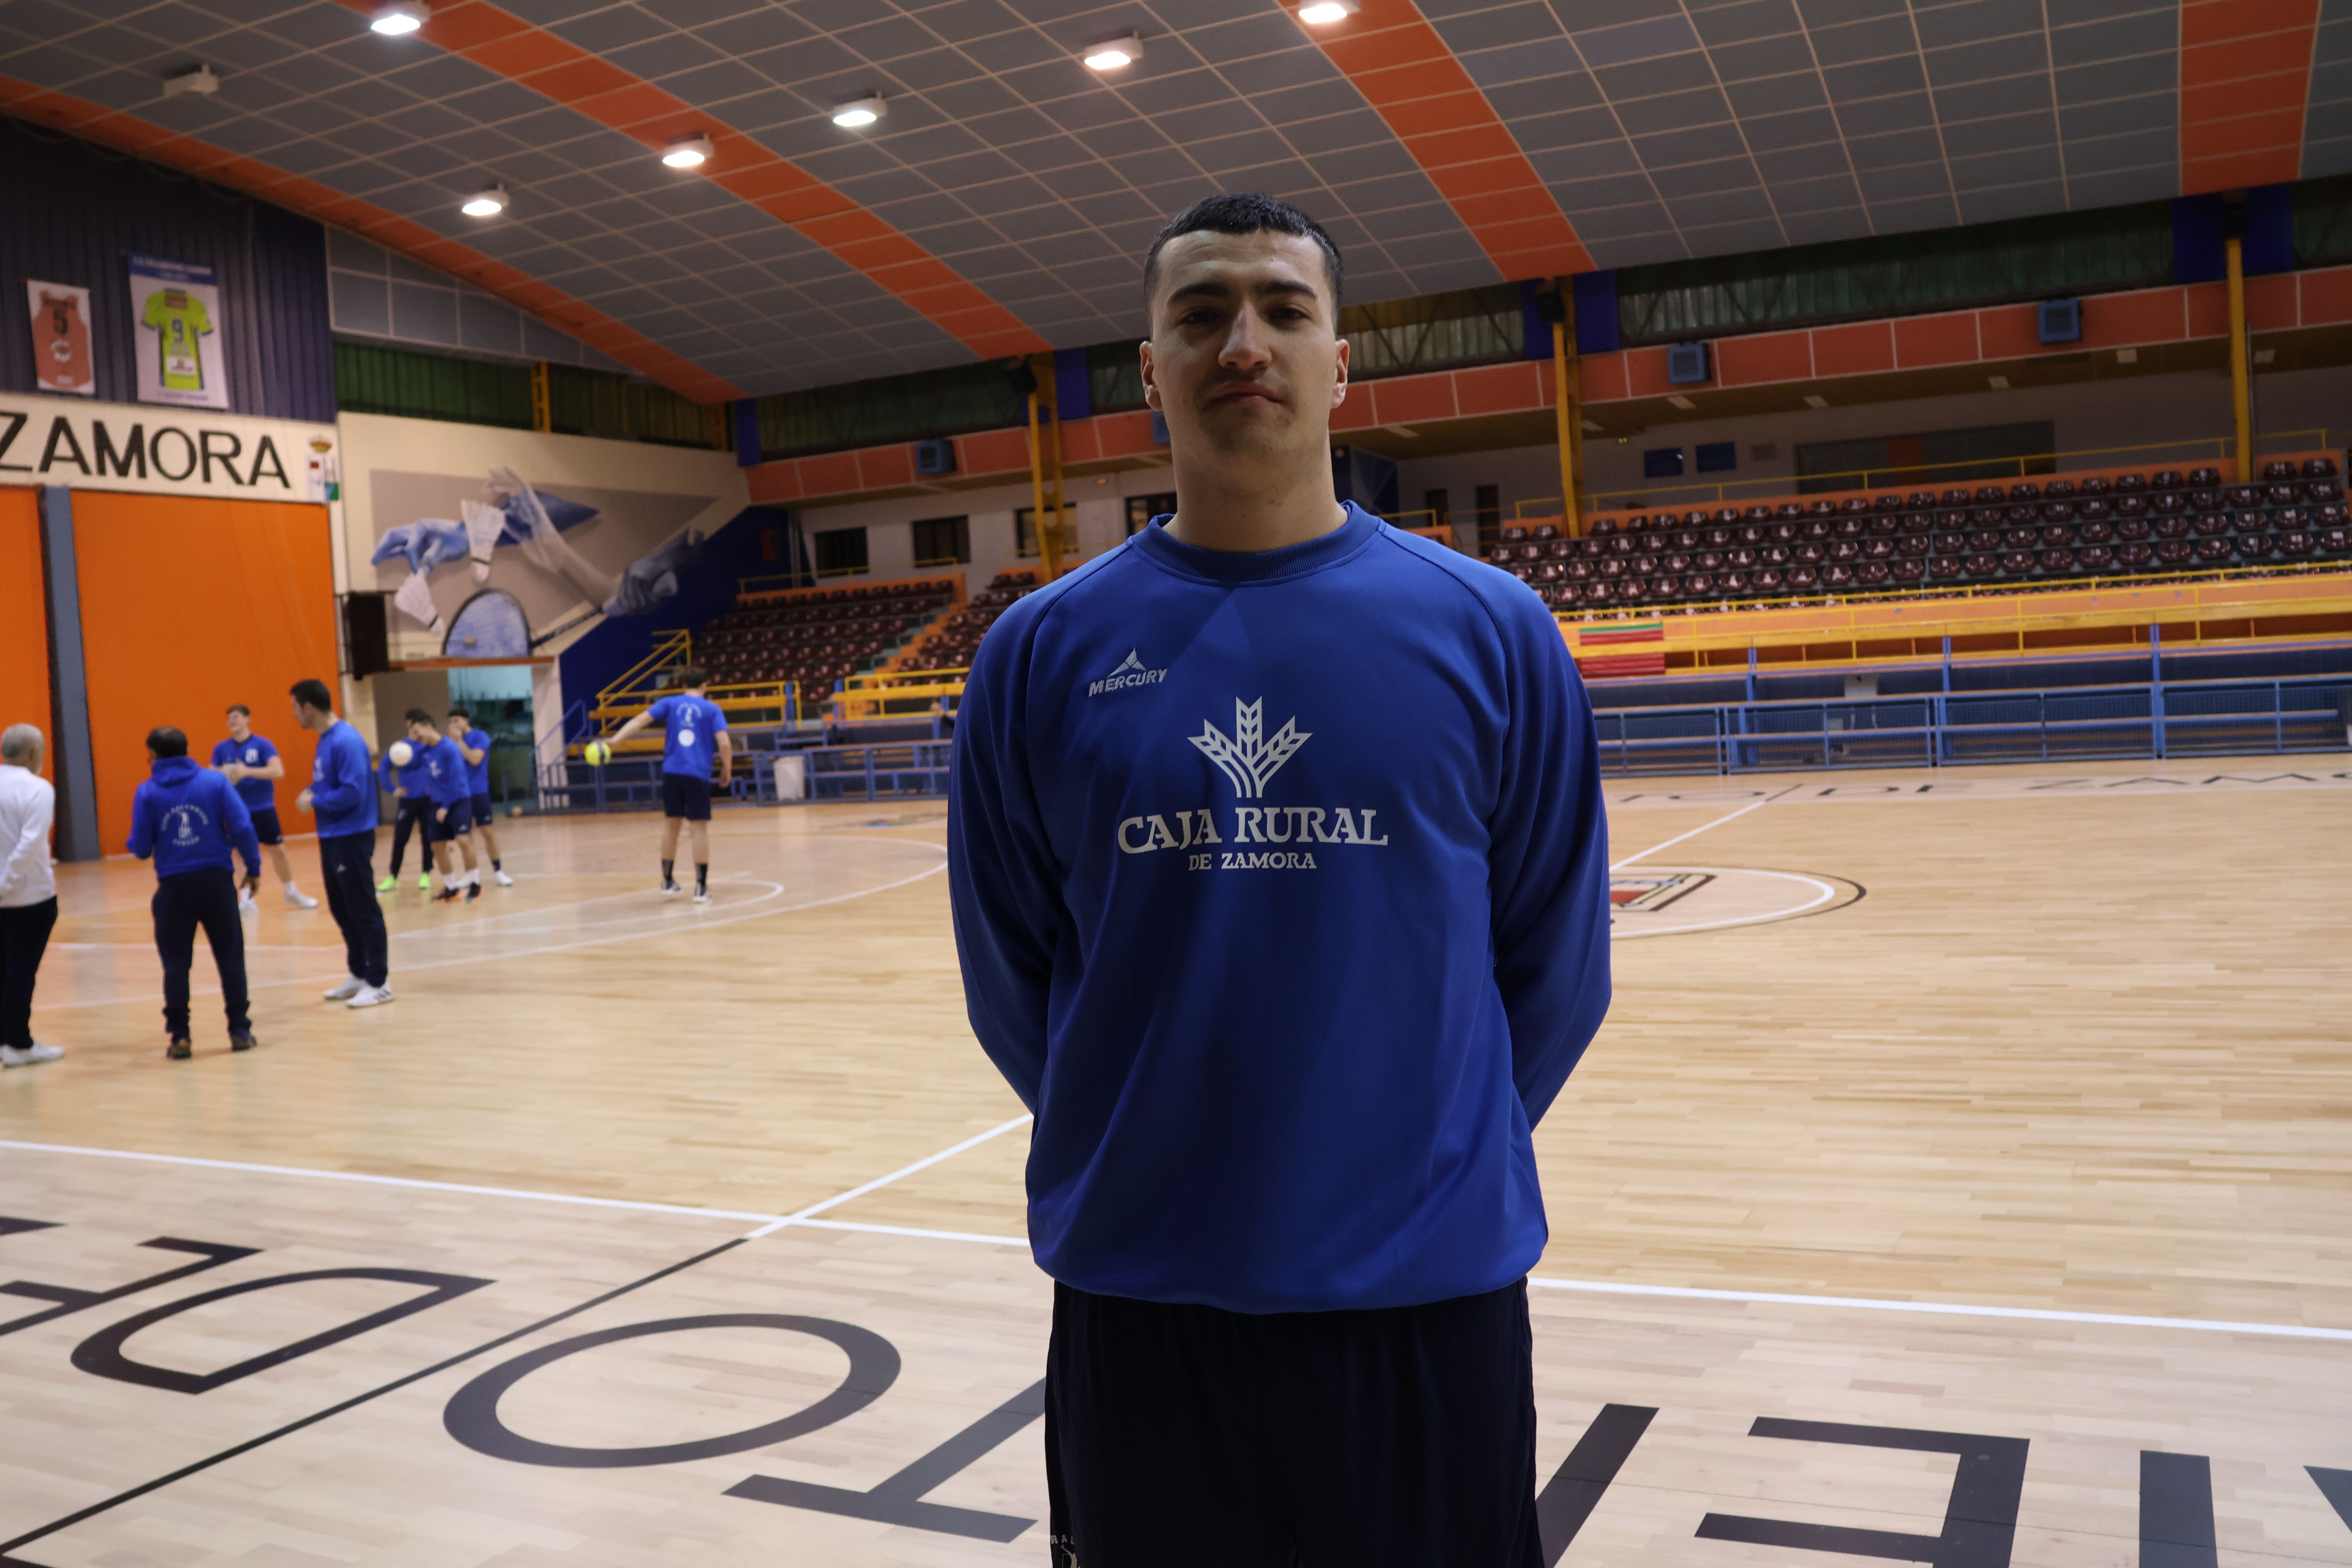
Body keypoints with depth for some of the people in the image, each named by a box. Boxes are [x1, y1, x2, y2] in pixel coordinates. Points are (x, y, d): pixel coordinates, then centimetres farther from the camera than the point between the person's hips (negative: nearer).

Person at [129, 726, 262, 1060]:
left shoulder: (147, 792, -1)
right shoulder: (215, 781, 0)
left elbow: (141, 848, 0)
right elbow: (243, 828, -7)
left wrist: (137, 845, 23)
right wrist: (253, 868, 2)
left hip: (174, 886, 0)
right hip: (216, 881, 0)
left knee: (176, 963, 9)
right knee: (230, 957, 9)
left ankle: (179, 1038, 9)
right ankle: (240, 1031, 10)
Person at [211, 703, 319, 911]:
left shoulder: (262, 745, -7)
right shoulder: (221, 748, 1)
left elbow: (278, 771, -19)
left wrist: (247, 772, -30)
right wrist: (222, 778, -18)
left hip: (264, 808, -1)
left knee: (278, 850, 7)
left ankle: (292, 893, 25)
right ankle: (246, 900, 7)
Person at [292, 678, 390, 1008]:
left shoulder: (346, 741, -18)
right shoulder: (325, 740, 11)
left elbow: (352, 792, -24)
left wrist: (315, 802, -13)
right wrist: (311, 793, 3)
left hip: (351, 838, -10)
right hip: (331, 838, 10)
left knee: (363, 911, -3)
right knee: (342, 910, 15)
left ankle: (379, 983, 3)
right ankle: (358, 975, 25)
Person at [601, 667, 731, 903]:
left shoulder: (670, 703, 8)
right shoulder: (712, 709, 3)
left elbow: (640, 720, -5)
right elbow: (725, 743, -7)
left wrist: (616, 739, -12)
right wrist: (727, 770, 7)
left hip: (672, 772, 2)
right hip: (699, 775, -2)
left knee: (671, 824, 15)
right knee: (701, 828, 3)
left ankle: (668, 882, 24)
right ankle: (701, 888, 3)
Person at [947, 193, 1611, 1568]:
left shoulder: (1492, 630, -2)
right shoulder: (1042, 650, -1)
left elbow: (1555, 966, 4)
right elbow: (1011, 980, 6)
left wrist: (1437, 1151, 6)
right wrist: (1144, 1146, 7)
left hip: (1432, 1300, 0)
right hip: (1135, 1301, 1)